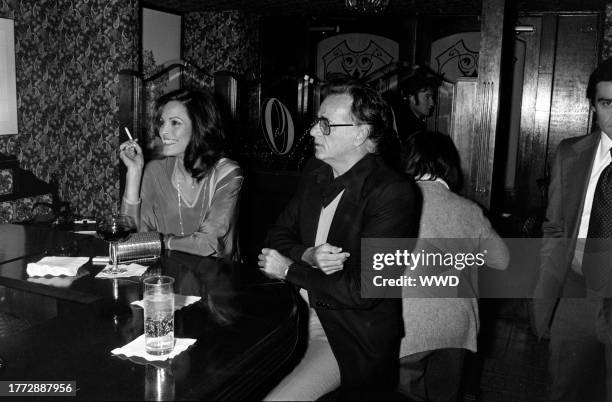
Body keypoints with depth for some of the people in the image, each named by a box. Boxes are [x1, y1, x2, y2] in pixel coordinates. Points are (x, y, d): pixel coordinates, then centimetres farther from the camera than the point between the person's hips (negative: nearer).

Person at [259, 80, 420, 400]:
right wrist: (308, 256, -13)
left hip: (350, 338, -6)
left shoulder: (394, 193, -18)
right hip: (295, 314, 7)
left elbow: (361, 291, -22)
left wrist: (290, 269, -11)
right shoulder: (315, 173, 6)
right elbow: (278, 236, 10)